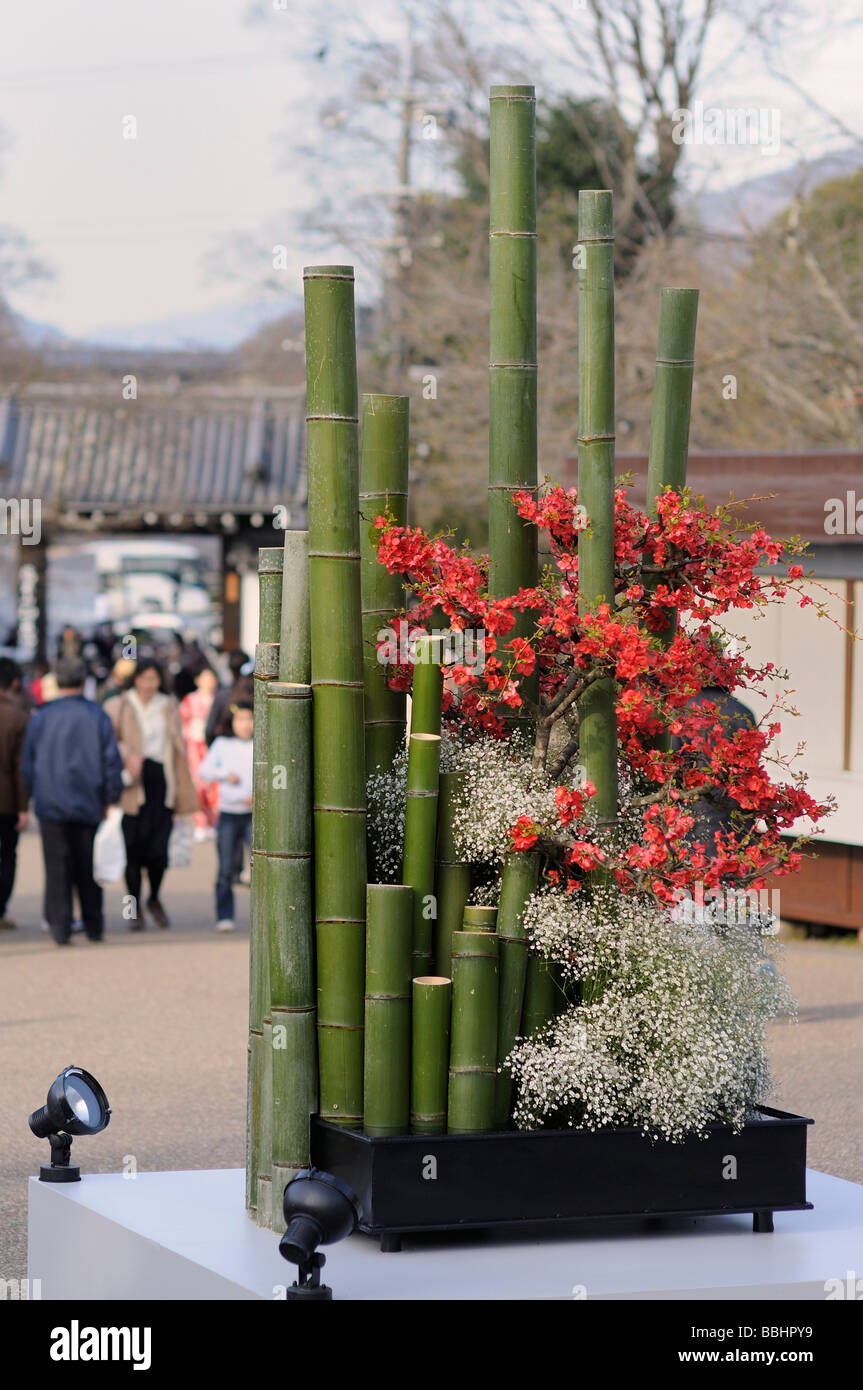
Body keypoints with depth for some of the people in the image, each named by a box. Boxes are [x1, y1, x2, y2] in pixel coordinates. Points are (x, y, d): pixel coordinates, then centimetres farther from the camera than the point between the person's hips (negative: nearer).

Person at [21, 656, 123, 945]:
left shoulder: (40, 718, 1)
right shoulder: (97, 716, -2)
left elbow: (27, 765, 6)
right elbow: (111, 760, -2)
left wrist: (36, 795, 17)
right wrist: (110, 799, 7)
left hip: (51, 805, 0)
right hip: (88, 804, 0)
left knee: (57, 869, 2)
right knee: (89, 867, 9)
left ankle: (60, 927, -3)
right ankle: (94, 926, 13)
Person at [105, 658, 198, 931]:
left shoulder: (169, 707, 14)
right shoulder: (118, 707, 5)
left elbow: (178, 748, 15)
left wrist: (183, 791, 11)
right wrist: (127, 754, -26)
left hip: (161, 779, 2)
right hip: (132, 785, -2)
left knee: (158, 848, -6)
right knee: (133, 848, -3)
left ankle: (154, 899, 20)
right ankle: (135, 909, 10)